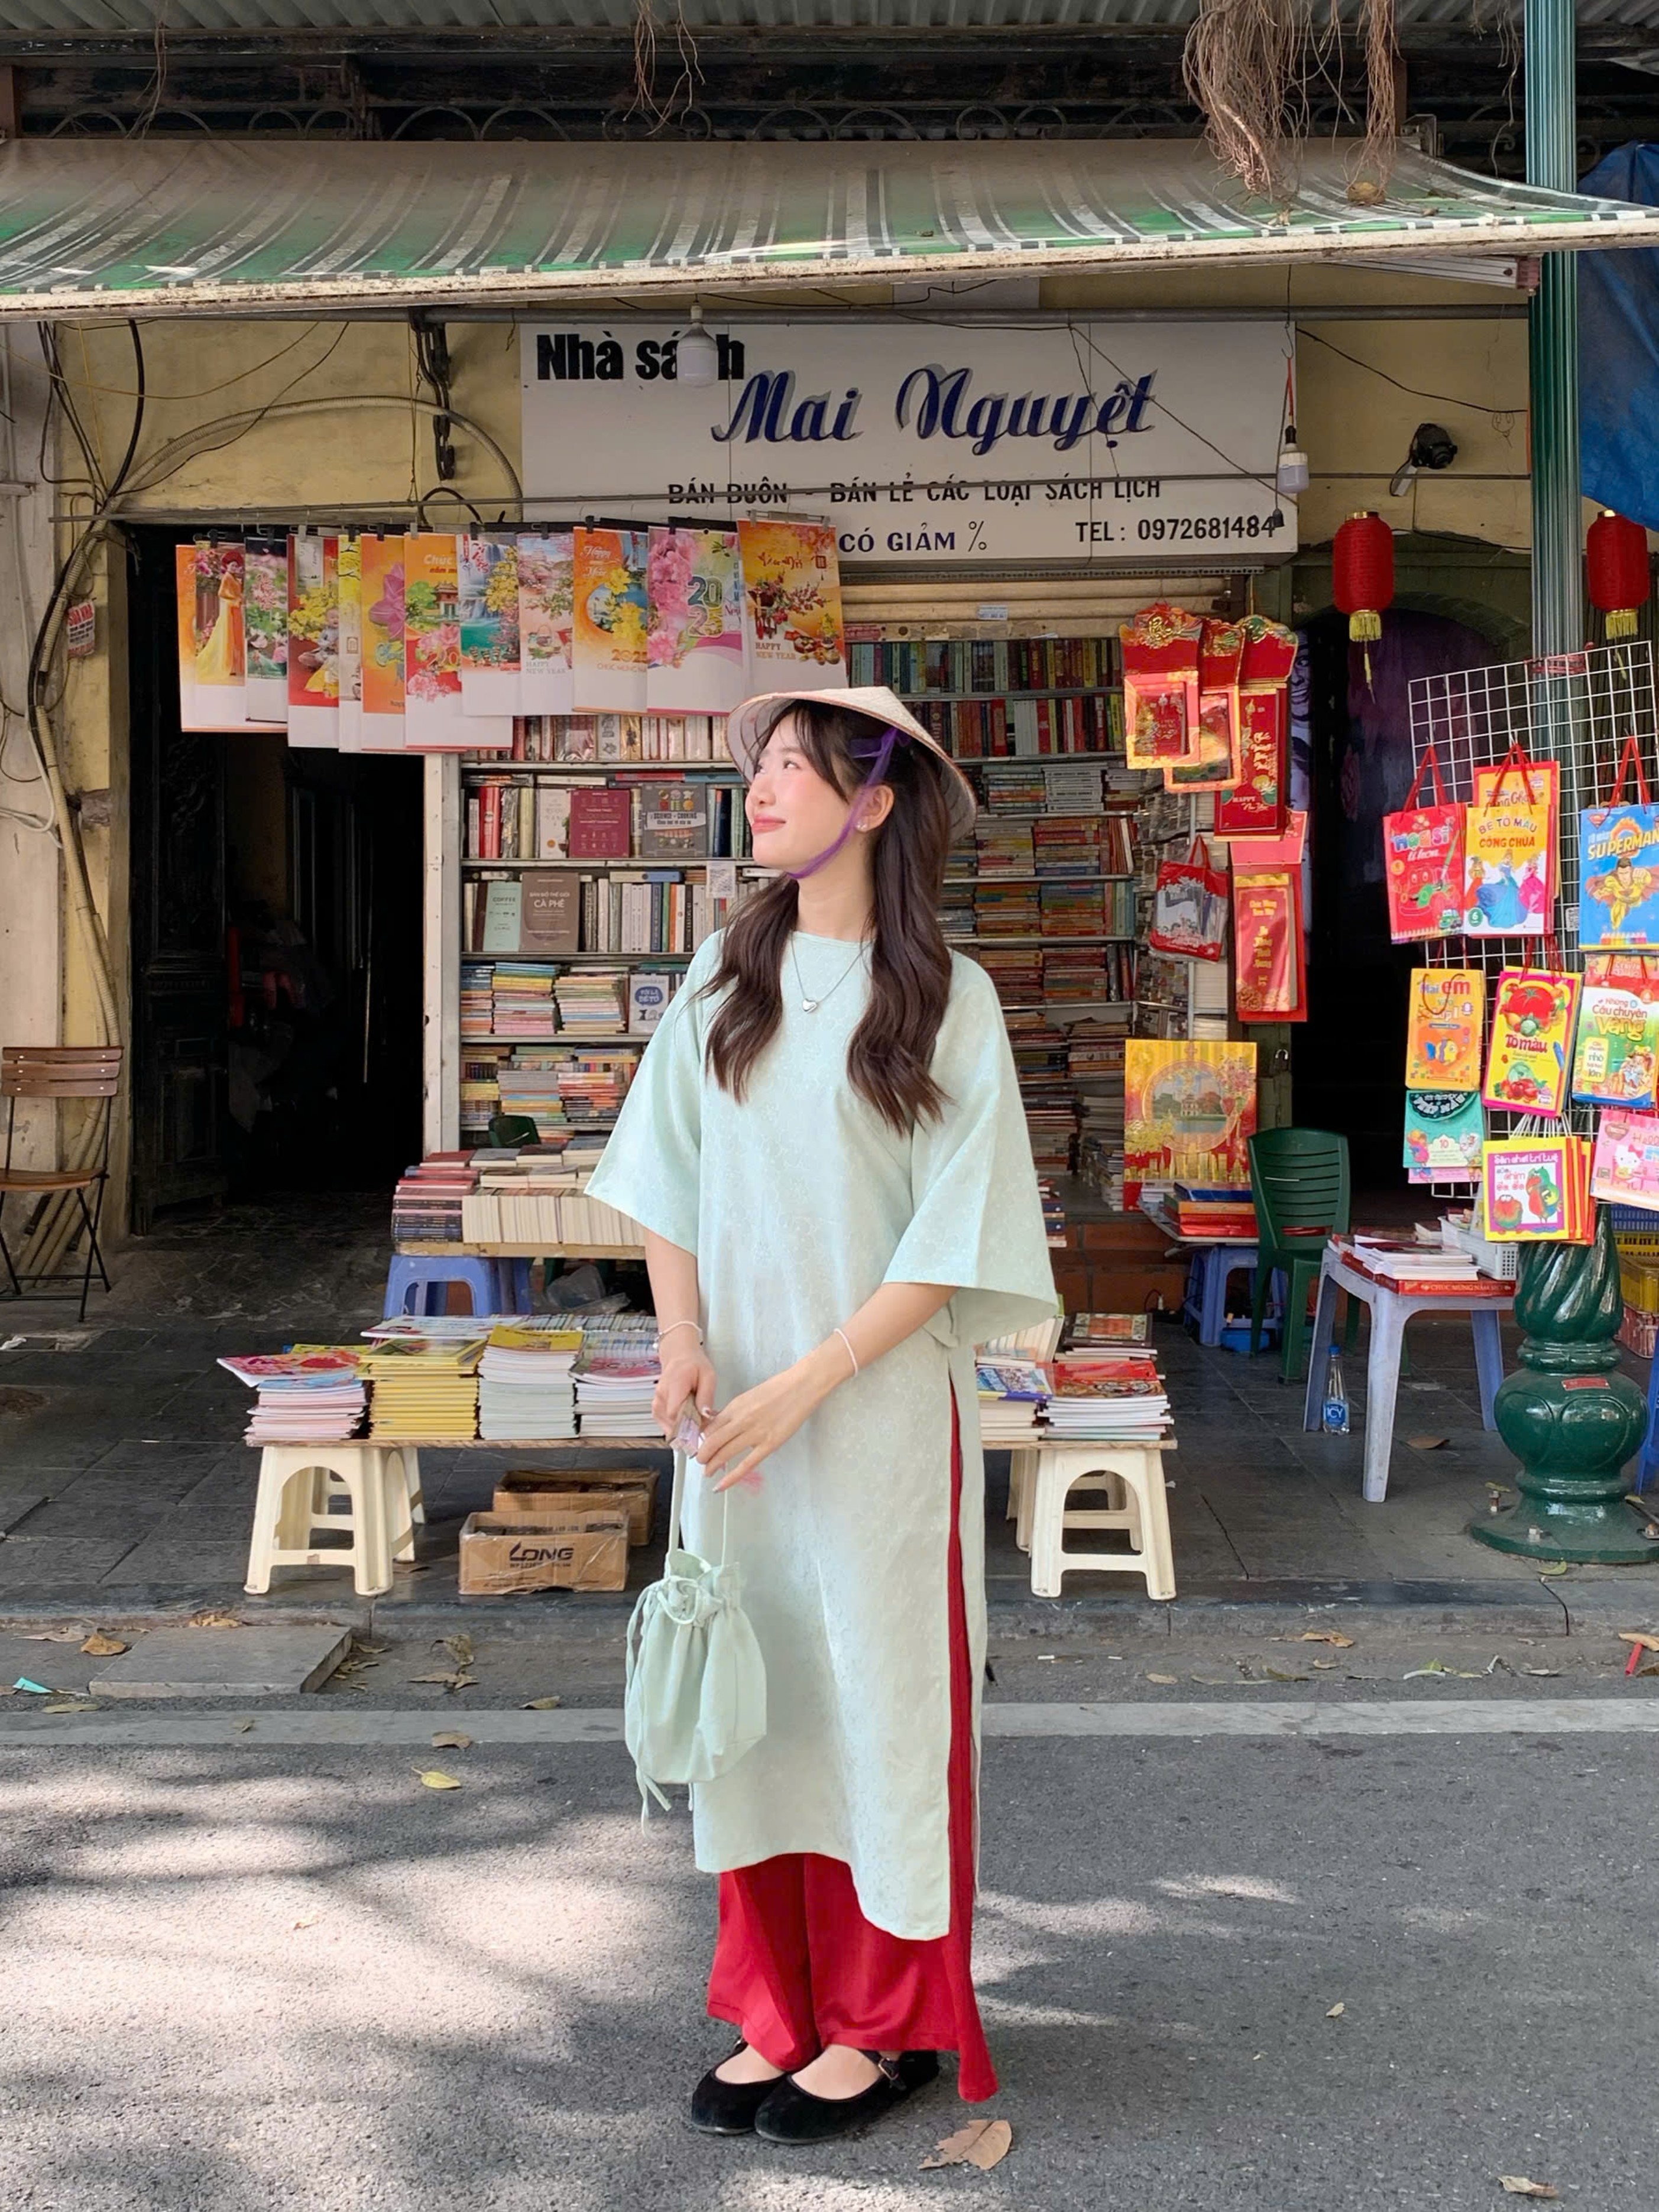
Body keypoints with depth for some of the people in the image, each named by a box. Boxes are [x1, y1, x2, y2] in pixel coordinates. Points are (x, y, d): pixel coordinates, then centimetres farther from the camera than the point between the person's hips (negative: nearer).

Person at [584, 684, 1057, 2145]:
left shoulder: (945, 997, -7)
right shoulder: (727, 976, 6)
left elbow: (952, 1234, -10)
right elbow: (668, 1176, 9)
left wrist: (805, 1383, -15)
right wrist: (683, 1343, -6)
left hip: (881, 1405, -4)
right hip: (742, 1402, 4)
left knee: (878, 1688, 4)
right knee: (753, 1684, 7)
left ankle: (885, 2025, 20)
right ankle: (779, 2011, 21)